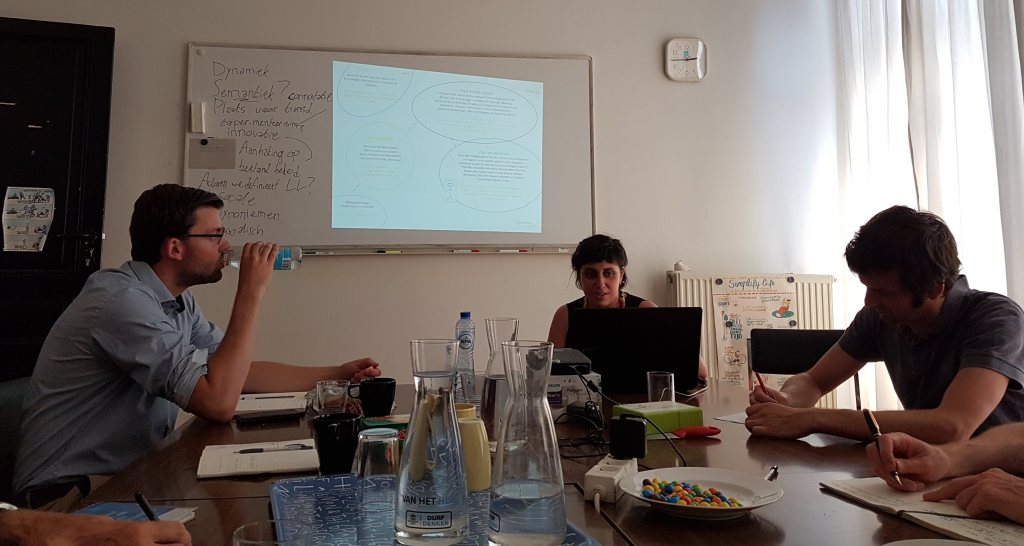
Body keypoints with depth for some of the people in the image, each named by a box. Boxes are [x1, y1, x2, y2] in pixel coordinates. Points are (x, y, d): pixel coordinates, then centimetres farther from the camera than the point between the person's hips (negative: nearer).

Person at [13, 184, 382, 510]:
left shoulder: (177, 301, 5)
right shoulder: (123, 301, -25)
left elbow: (239, 373, 9)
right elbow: (219, 402, -30)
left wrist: (335, 375, 3)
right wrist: (251, 293, -25)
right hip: (71, 491, -8)